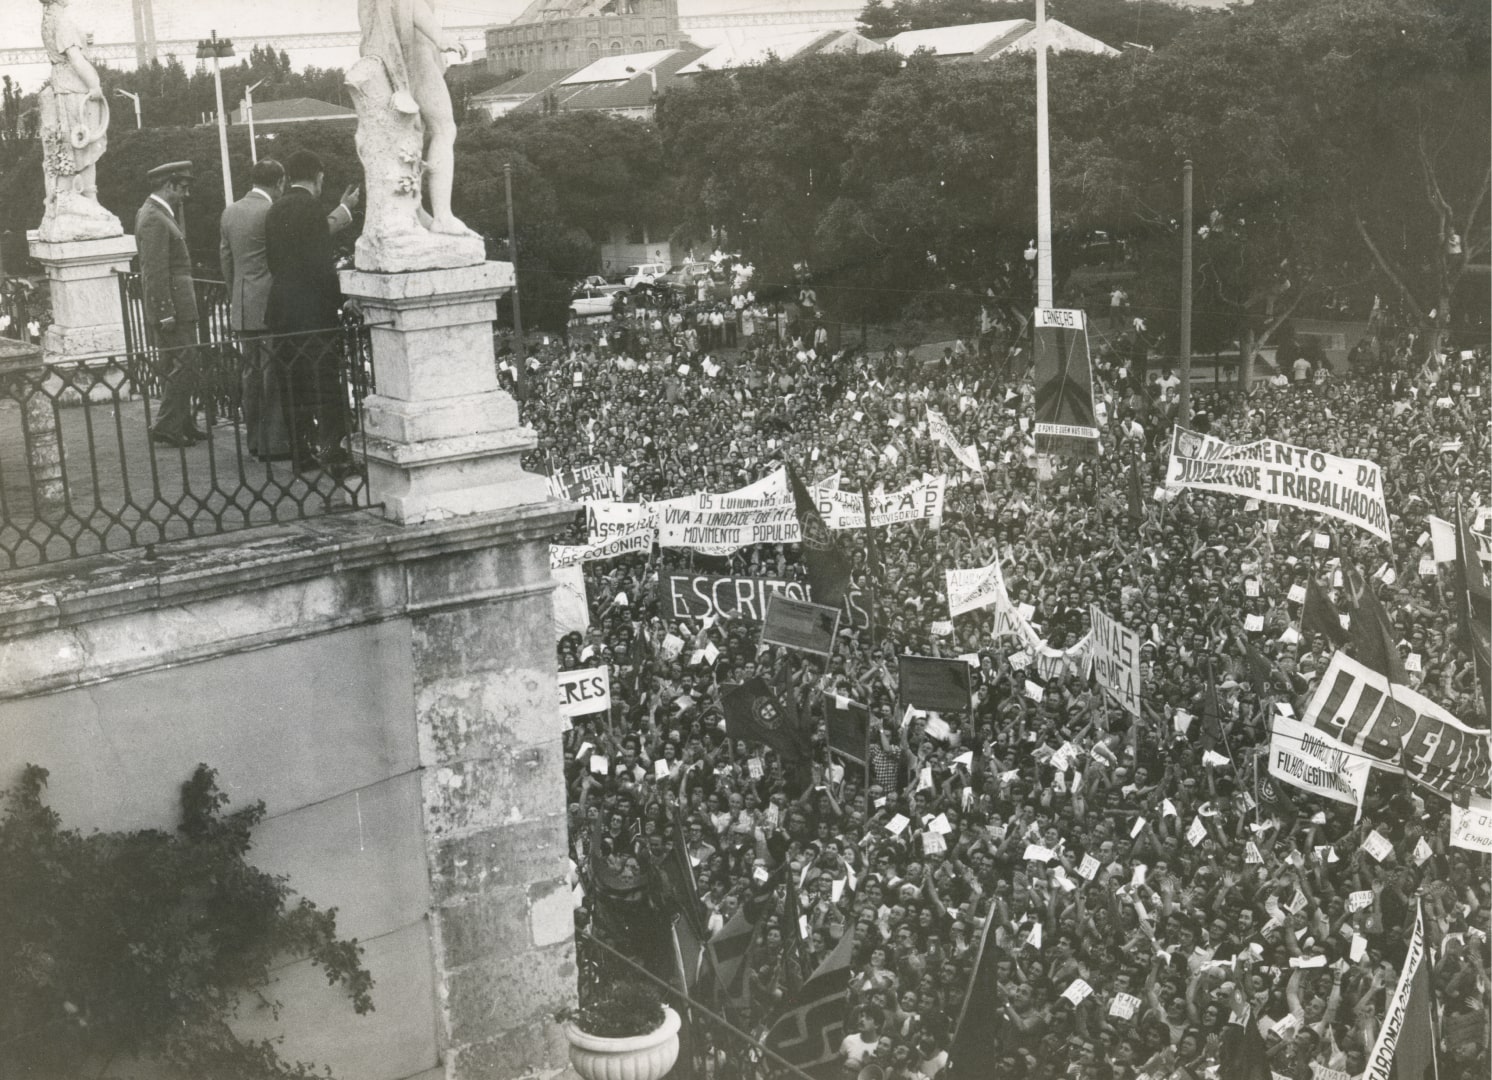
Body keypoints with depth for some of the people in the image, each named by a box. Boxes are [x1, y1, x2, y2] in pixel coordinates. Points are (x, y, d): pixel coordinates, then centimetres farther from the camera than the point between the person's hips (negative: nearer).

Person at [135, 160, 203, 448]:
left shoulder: (160, 214, 16)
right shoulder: (154, 219, -16)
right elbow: (155, 272, -20)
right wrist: (166, 314, -21)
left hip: (178, 308, 11)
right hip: (171, 308, -11)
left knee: (181, 368, 15)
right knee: (182, 367, -8)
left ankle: (183, 426, 21)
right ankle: (166, 427, -4)